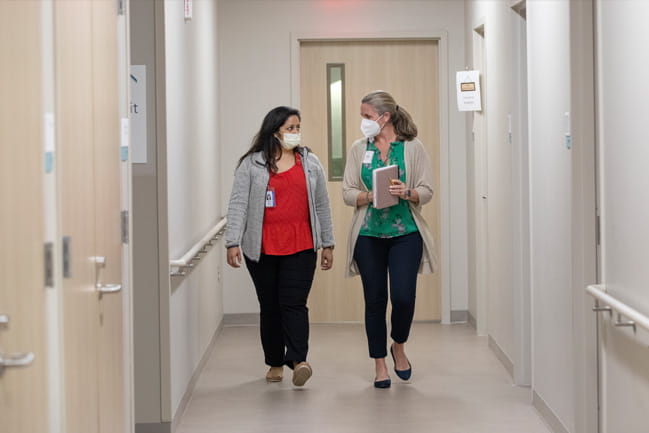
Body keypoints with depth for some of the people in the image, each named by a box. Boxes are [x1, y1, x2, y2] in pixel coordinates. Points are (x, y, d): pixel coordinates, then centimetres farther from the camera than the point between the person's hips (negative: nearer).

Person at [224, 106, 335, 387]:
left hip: (300, 248, 0)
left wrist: (327, 245, 12)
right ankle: (275, 363, 17)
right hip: (262, 249, 0)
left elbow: (322, 206, 13)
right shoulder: (251, 165, 2)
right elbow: (238, 205, -3)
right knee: (270, 307, 8)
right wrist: (233, 243, -11)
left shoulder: (310, 163, 10)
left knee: (294, 304, -10)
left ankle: (298, 360, -18)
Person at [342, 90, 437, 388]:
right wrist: (371, 196, -16)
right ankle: (380, 365, 16)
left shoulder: (412, 148, 1)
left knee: (403, 297, -10)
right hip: (369, 235, 2)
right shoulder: (359, 149, 7)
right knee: (374, 300, 4)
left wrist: (407, 193, -20)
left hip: (405, 233, -2)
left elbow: (427, 191, 0)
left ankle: (399, 347, 21)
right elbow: (347, 193, 3)